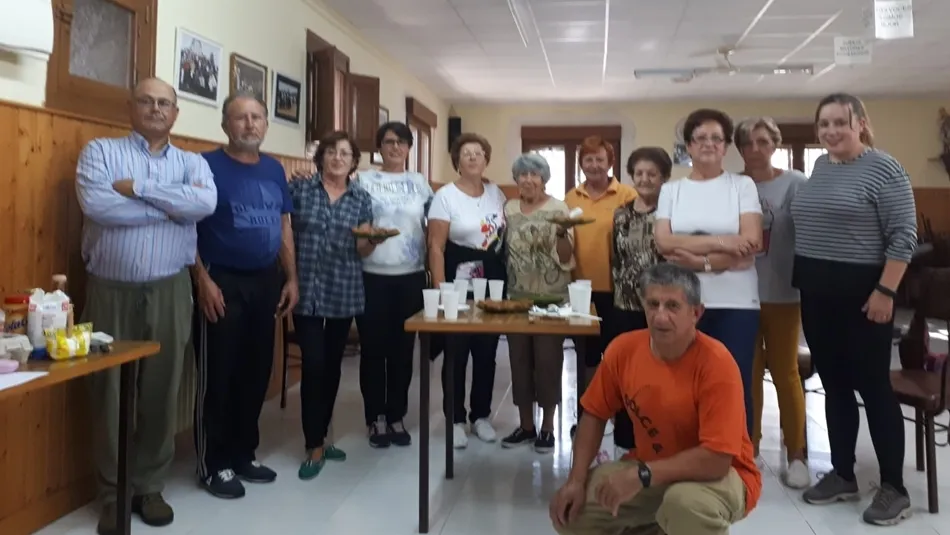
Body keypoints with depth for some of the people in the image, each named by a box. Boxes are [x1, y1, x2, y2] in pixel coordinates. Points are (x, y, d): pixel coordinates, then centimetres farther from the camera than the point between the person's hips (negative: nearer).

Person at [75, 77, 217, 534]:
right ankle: (113, 493, 21)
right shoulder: (100, 152, 3)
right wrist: (174, 204, -13)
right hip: (111, 290, -1)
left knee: (161, 389, 8)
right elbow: (95, 204, -17)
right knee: (111, 391, 6)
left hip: (169, 291, 2)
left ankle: (150, 486, 24)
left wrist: (138, 188, -15)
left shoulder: (192, 163, 8)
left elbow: (206, 203, -14)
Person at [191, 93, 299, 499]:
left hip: (266, 282, 6)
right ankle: (214, 465, 15)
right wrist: (203, 280, -17)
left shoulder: (274, 170, 11)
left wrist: (291, 279, 9)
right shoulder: (208, 165, -6)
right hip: (222, 283, -6)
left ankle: (243, 455, 27)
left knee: (256, 373, 12)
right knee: (218, 376, 2)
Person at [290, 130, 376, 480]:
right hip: (307, 291, -3)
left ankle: (320, 437, 26)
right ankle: (315, 447, 5)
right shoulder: (299, 189, 1)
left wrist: (373, 240, -15)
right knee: (313, 365, -6)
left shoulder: (362, 199, 7)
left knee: (333, 365, 11)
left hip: (345, 293, 3)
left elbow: (363, 251, 7)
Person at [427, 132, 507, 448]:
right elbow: (436, 247, -11)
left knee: (487, 353, 10)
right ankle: (455, 420, 16)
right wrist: (439, 290, -16)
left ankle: (481, 416, 25)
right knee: (456, 354, 3)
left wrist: (506, 280, 7)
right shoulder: (445, 196, -7)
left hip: (493, 284, 5)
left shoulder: (497, 193, 9)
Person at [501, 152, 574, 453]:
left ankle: (547, 427, 15)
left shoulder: (558, 209, -3)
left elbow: (565, 259, -8)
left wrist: (562, 233, -24)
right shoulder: (508, 210, 8)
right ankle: (526, 425, 21)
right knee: (519, 360, 8)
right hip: (517, 298, 4)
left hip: (551, 299, -4)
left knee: (548, 360, 1)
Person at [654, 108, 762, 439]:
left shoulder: (742, 185, 5)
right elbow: (664, 242, -6)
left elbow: (751, 244, -7)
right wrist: (721, 242, -13)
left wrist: (700, 260, -15)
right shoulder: (671, 190, 10)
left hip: (735, 304, -1)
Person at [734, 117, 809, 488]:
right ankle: (748, 449, 25)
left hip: (782, 293, -2)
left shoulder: (795, 184, -3)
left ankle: (796, 455, 20)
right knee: (748, 374, 12)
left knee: (785, 372, 8)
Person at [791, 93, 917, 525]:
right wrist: (801, 277, 17)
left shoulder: (884, 169, -8)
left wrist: (885, 291, -18)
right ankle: (842, 475, 24)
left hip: (862, 293, -6)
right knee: (834, 386, 12)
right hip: (816, 292, 7)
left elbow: (904, 235, -12)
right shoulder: (819, 167, 12)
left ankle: (894, 488, 13)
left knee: (873, 387, 0)